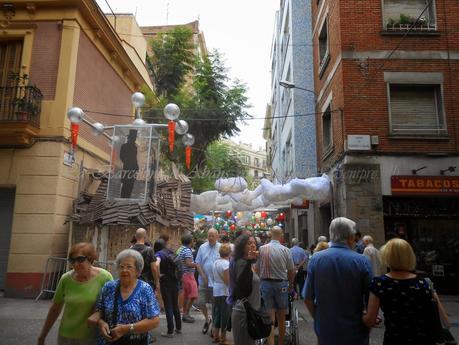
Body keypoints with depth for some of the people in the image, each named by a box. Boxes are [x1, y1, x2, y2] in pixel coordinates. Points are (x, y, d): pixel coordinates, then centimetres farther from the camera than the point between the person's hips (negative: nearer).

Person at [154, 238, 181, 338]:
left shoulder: (159, 253, -7)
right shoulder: (171, 252, 10)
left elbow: (157, 264, -27)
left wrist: (158, 275, -14)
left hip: (165, 282, -5)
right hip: (175, 281, 5)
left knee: (168, 306, 3)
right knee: (175, 305, 18)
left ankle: (170, 331, 10)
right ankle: (178, 327, 28)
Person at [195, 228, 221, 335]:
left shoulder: (221, 248, -7)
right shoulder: (202, 247, 1)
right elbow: (198, 263, 4)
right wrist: (203, 276, -5)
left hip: (216, 281, -2)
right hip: (204, 281, 2)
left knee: (215, 304, 9)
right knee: (200, 303, 5)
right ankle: (207, 319, 33)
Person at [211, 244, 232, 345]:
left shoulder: (216, 262, 9)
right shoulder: (226, 263, -17)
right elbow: (228, 280, -19)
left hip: (216, 291, 8)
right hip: (225, 292, -8)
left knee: (217, 312, 17)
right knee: (225, 314, 2)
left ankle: (216, 335, 27)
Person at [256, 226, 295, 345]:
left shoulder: (262, 249, -5)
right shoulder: (285, 250, -9)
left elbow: (257, 269, 1)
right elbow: (291, 271, -1)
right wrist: (290, 284, 16)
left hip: (266, 283, 0)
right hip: (281, 284, 0)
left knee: (270, 316, 5)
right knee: (281, 317, 15)